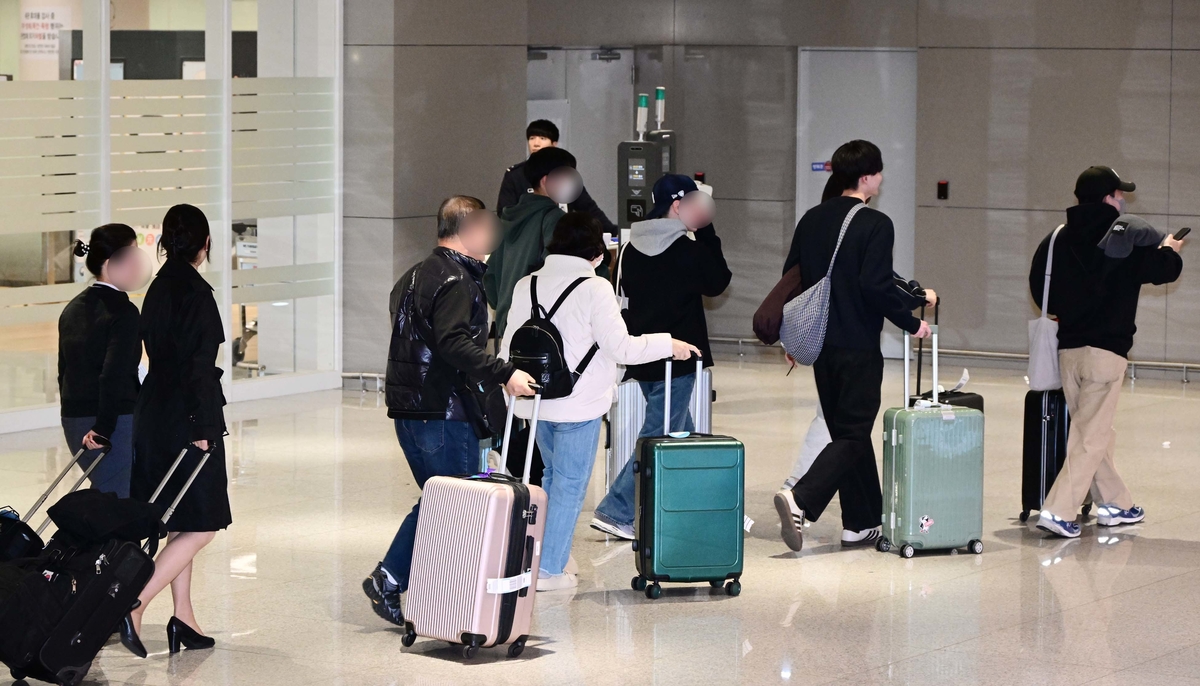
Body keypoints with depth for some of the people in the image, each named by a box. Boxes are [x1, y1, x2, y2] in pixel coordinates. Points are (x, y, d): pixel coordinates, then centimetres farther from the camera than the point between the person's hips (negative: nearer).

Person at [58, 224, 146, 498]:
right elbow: (114, 376, -21)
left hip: (73, 421, 9)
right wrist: (104, 429, -19)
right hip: (115, 423, -9)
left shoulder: (73, 308, 13)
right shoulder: (122, 311, -13)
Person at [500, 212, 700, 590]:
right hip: (578, 405, -6)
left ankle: (538, 556, 25)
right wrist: (669, 345, -3)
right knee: (570, 485, 3)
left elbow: (509, 347, 10)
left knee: (553, 477, 22)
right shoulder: (595, 288, -13)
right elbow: (620, 347, -15)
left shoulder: (527, 285, 5)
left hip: (538, 401, 6)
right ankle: (549, 569, 5)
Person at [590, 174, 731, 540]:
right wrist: (707, 233, 2)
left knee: (682, 435, 18)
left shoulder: (632, 247, 5)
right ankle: (616, 512, -10)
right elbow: (718, 283, 2)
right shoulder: (690, 250, -14)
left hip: (641, 356, 8)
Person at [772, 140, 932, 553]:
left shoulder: (812, 220, 9)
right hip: (858, 347, -7)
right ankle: (801, 500, -23)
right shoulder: (874, 225, -13)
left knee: (846, 429, 16)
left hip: (820, 344, 7)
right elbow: (877, 286, -20)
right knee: (853, 434, -4)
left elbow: (792, 278, 13)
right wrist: (911, 323, -7)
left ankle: (862, 521, 20)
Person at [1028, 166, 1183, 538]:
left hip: (1068, 347, 6)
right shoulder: (1129, 232, -9)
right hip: (1106, 348, -6)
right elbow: (1163, 269, -5)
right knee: (1091, 435, -4)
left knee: (1094, 431, 18)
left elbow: (1038, 283, 10)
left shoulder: (1060, 237, 7)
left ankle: (1116, 504, 29)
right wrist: (1170, 249, 17)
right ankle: (1058, 511, -12)